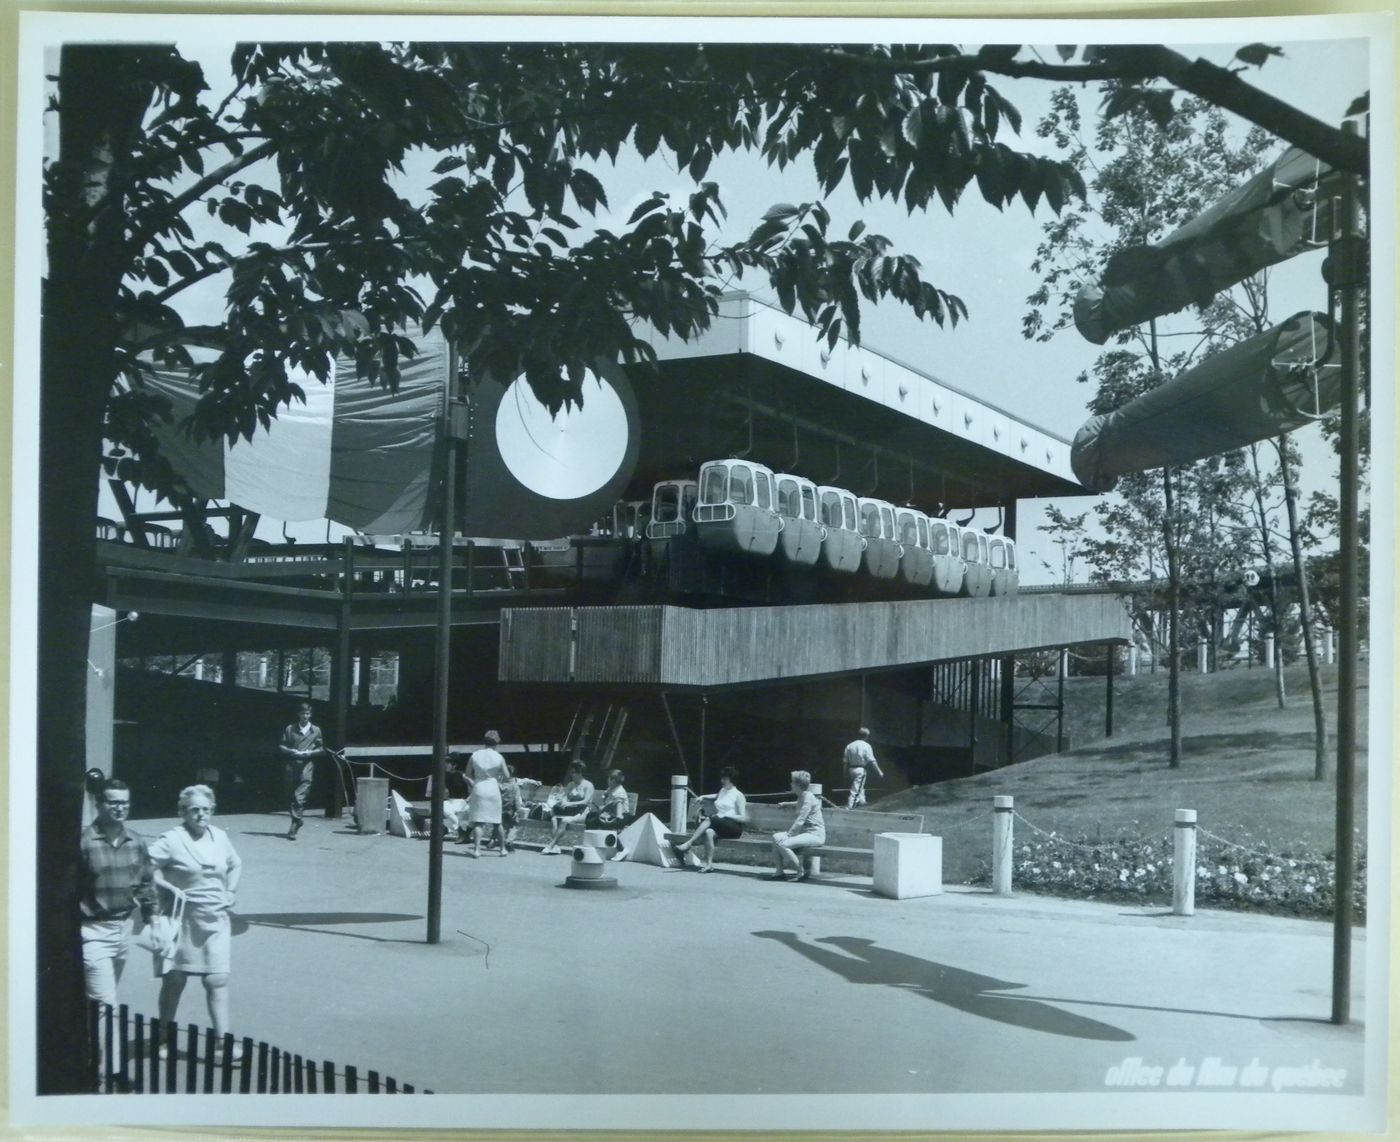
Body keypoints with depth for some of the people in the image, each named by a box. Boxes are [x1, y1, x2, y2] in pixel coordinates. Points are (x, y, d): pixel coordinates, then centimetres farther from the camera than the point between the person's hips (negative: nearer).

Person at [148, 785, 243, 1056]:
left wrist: (230, 892, 11)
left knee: (217, 980, -4)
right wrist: (169, 888, -21)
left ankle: (222, 1040, -3)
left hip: (215, 920, 4)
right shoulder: (172, 840, -11)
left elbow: (235, 865, 23)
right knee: (174, 980, 8)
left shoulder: (219, 837, 7)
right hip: (183, 919, -4)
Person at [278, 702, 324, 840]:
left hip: (307, 767, -2)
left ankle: (294, 828, -15)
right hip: (292, 766, 2)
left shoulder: (316, 730, 11)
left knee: (300, 797, -13)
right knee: (290, 797, 6)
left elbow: (321, 749, 13)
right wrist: (292, 752, -7)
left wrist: (309, 753, -5)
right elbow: (281, 747, 11)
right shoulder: (290, 729, 12)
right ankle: (297, 820, 24)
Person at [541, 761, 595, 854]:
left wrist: (570, 803, -24)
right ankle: (555, 847, -35)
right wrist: (561, 801, -13)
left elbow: (586, 801, -14)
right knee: (554, 818, -23)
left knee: (564, 820, -32)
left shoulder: (588, 785, -3)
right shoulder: (571, 785, 17)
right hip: (570, 811, 6)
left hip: (582, 812, -6)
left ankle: (550, 846, -35)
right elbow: (565, 796, 12)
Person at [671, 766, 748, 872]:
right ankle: (709, 864, -39)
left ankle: (688, 844, -37)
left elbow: (743, 818, -3)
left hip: (734, 827, -5)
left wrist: (726, 815, -12)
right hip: (719, 826, 5)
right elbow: (716, 796, 50)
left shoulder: (738, 795, 3)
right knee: (708, 832, -32)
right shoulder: (723, 791, 24)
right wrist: (703, 797, 32)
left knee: (708, 820, -32)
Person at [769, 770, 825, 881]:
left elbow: (800, 821, -20)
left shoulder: (808, 798, -14)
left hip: (815, 834, -10)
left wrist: (788, 835, -18)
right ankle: (780, 871, -3)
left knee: (783, 844, -25)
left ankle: (801, 871, -13)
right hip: (805, 832, 10)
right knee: (776, 837, -2)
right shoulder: (801, 797, 17)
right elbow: (797, 819, 25)